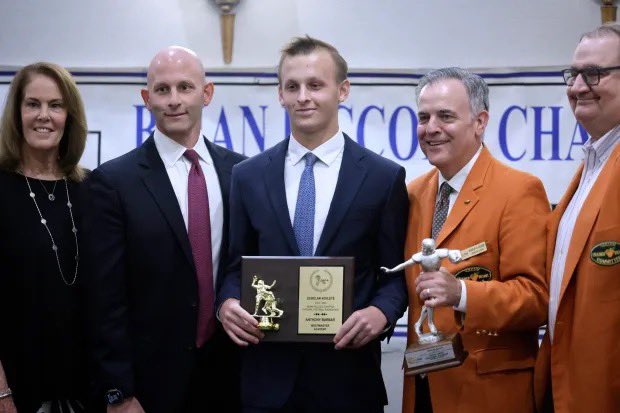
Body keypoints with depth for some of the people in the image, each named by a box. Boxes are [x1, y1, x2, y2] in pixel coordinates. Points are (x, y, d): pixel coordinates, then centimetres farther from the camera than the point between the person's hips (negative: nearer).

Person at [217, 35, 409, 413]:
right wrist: (228, 302, -9)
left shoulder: (384, 177, 0)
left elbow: (396, 272, 3)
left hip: (348, 375, -1)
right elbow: (237, 265, 11)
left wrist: (382, 312, -17)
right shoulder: (248, 176, 7)